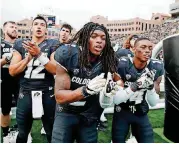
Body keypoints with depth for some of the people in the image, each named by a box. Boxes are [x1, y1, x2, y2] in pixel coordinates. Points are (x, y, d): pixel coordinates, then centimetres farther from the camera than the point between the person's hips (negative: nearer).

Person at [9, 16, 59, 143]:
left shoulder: (53, 44, -2)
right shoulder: (20, 44, 5)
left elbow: (56, 70, -13)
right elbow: (12, 71, -2)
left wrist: (39, 54, -24)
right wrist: (29, 57, -15)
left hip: (47, 94, -2)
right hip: (25, 94, 2)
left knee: (52, 133, 13)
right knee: (22, 134, 18)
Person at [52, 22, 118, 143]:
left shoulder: (107, 61, -12)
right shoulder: (68, 54, -20)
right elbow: (59, 97, -20)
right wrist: (86, 90, -36)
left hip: (90, 117, 2)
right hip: (66, 113, -2)